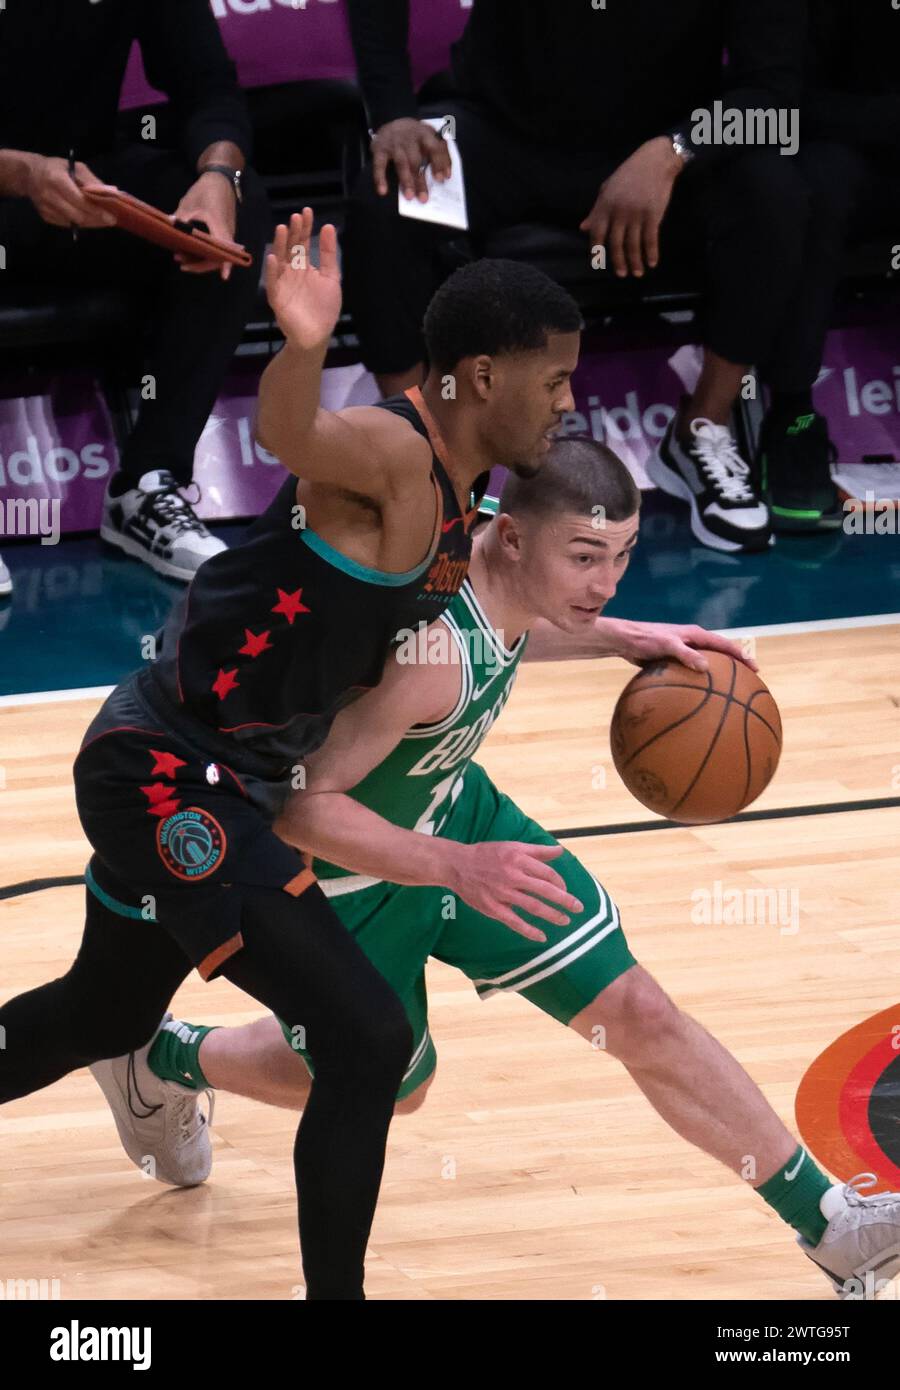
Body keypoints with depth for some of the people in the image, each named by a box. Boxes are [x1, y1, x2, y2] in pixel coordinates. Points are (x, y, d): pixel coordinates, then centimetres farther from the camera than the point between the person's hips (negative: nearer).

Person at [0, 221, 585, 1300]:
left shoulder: (455, 493, 7)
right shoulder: (389, 452, -22)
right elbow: (288, 436, -44)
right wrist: (303, 348, -68)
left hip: (197, 778, 11)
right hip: (164, 776, -11)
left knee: (103, 1016, 29)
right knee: (367, 1039, -15)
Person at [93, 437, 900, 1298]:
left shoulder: (487, 533, -17)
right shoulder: (424, 652, -42)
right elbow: (297, 807, -35)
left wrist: (619, 639, -1)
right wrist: (458, 868, -42)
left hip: (451, 811, 7)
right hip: (339, 873, -7)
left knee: (639, 1014, 1)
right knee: (386, 1086, 19)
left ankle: (829, 1224, 10)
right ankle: (161, 1060, 46)